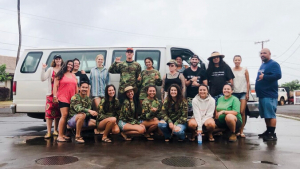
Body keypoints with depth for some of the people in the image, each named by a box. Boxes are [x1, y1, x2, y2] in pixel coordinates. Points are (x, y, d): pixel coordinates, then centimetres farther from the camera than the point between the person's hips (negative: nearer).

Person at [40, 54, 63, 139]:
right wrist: (43, 69, -13)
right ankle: (48, 132, -5)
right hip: (51, 94, -2)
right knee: (49, 112, -8)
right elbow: (43, 78, -4)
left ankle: (55, 130, 19)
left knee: (58, 112, 7)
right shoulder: (51, 69, 7)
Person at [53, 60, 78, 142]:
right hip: (63, 98, -6)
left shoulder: (73, 75, 20)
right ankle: (60, 136, -11)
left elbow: (76, 87, 22)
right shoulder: (60, 75, 4)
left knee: (68, 116, 7)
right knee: (64, 115, -14)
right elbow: (55, 86, -2)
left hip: (72, 99, 6)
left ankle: (63, 134, 15)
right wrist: (55, 96, -12)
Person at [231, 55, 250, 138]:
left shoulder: (244, 70, 8)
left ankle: (241, 131, 0)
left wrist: (247, 93, 0)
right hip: (234, 93, 0)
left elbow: (248, 82, 7)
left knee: (242, 112, -6)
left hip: (243, 92, 0)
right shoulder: (231, 70, 7)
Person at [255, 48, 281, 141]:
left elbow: (278, 75, -22)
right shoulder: (262, 65, 20)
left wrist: (264, 77, -19)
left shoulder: (274, 64, -7)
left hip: (269, 95, -9)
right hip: (262, 95, 9)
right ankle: (268, 131, 22)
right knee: (266, 115, 14)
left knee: (270, 115, -8)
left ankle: (272, 134, -5)